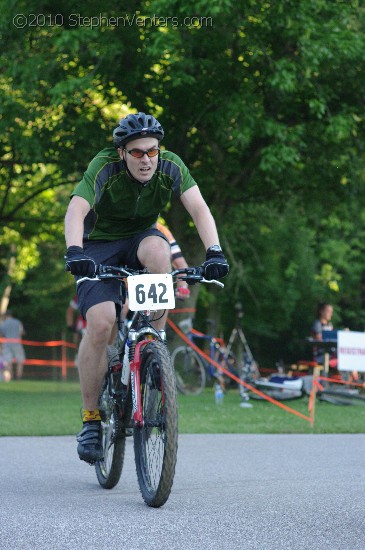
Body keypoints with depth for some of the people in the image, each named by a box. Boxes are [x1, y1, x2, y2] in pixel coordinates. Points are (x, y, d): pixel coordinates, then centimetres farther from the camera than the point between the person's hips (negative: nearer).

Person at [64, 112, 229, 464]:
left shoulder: (170, 167, -17)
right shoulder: (104, 168, -26)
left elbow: (198, 208, -26)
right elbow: (76, 211, -39)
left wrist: (214, 252, -42)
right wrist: (74, 252, -57)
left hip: (140, 239, 2)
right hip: (99, 246, -2)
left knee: (158, 250, -36)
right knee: (101, 324, -23)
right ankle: (91, 418, -9)